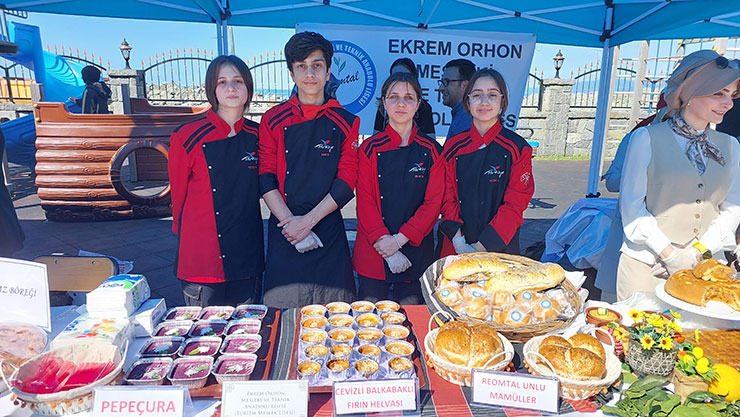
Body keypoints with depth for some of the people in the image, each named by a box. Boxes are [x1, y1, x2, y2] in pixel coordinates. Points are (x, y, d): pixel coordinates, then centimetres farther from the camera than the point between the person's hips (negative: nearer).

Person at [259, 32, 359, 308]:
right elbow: (266, 179, 1)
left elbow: (346, 182, -1)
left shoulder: (346, 123, 5)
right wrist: (290, 220, -11)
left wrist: (308, 220, -9)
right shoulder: (274, 120, 6)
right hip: (284, 229, 0)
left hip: (329, 230, 0)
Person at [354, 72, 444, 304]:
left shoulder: (431, 151, 1)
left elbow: (433, 203, -3)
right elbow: (364, 201, -4)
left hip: (415, 249, 1)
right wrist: (383, 240, -14)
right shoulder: (370, 148, 0)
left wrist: (400, 239, -11)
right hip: (373, 250, 0)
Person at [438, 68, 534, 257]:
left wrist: (483, 245, -15)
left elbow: (515, 205, -8)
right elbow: (448, 197, 1)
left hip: (498, 247, -2)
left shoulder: (518, 149, -5)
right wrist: (458, 240, -12)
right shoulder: (453, 147, 2)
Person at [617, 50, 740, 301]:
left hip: (705, 265, 4)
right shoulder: (647, 138, -3)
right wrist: (669, 254, -11)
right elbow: (632, 204, -7)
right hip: (646, 265, -4)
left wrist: (700, 250, -7)